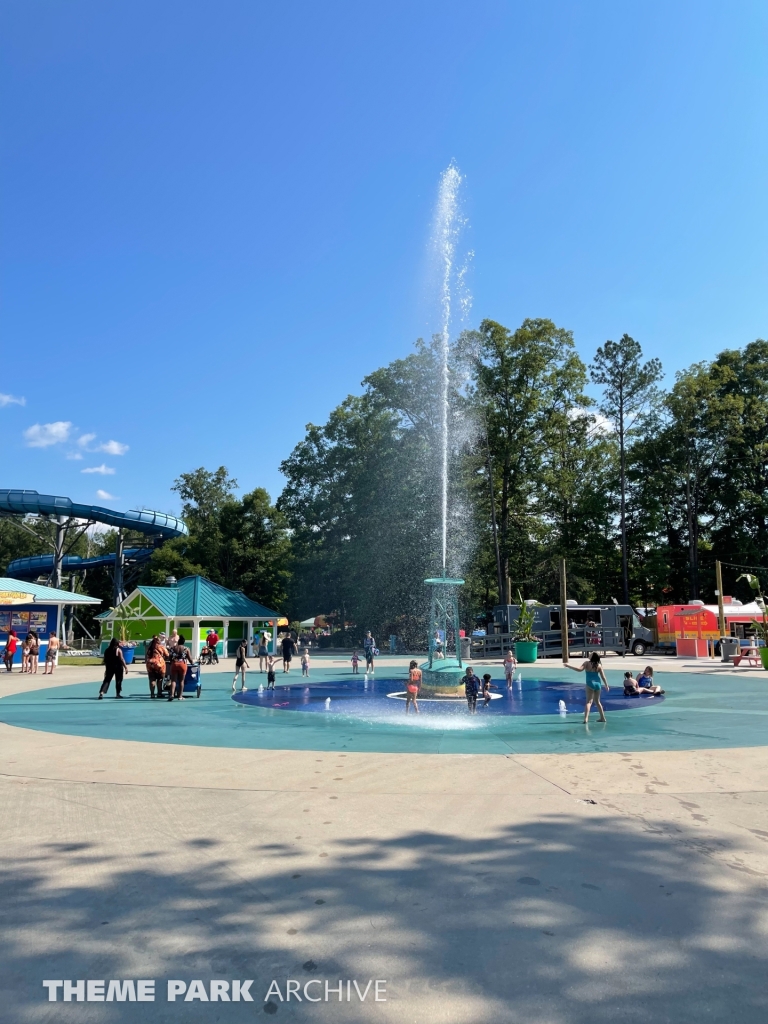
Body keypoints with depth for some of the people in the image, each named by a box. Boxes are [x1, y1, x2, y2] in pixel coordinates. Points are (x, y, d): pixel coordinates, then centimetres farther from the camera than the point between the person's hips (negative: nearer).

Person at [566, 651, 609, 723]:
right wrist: (606, 686, 12)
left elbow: (579, 669, -22)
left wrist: (569, 666, -16)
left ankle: (586, 718, -22)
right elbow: (603, 677, 3)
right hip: (598, 684, 4)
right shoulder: (599, 665, 1)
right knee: (597, 701, 22)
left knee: (589, 701, -6)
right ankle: (602, 718, 29)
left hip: (590, 684, -4)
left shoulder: (587, 663, -8)